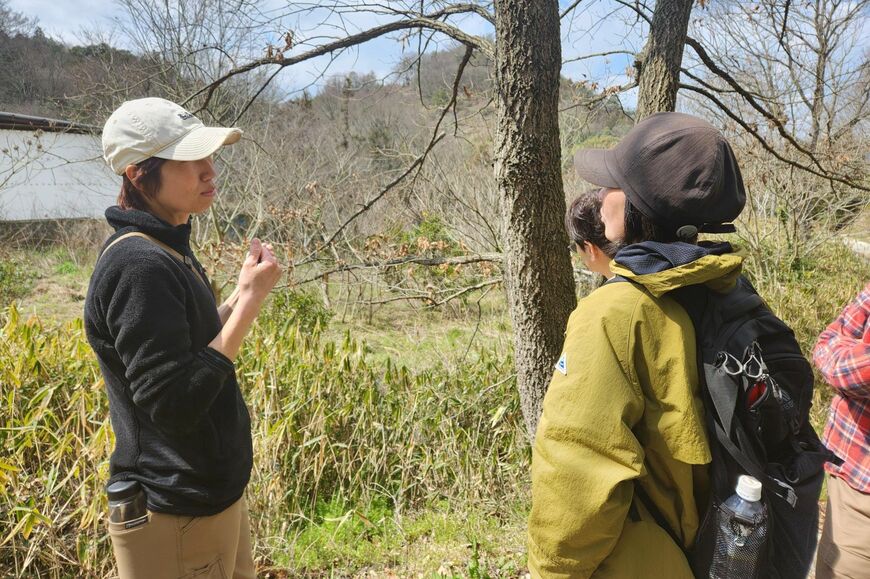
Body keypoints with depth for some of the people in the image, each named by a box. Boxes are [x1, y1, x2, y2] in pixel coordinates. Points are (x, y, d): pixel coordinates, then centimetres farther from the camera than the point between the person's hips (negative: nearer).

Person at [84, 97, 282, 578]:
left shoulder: (166, 250, 5)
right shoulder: (140, 265, -23)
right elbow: (174, 405, -26)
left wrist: (243, 293, -1)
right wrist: (250, 302, -25)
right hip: (176, 518, -9)